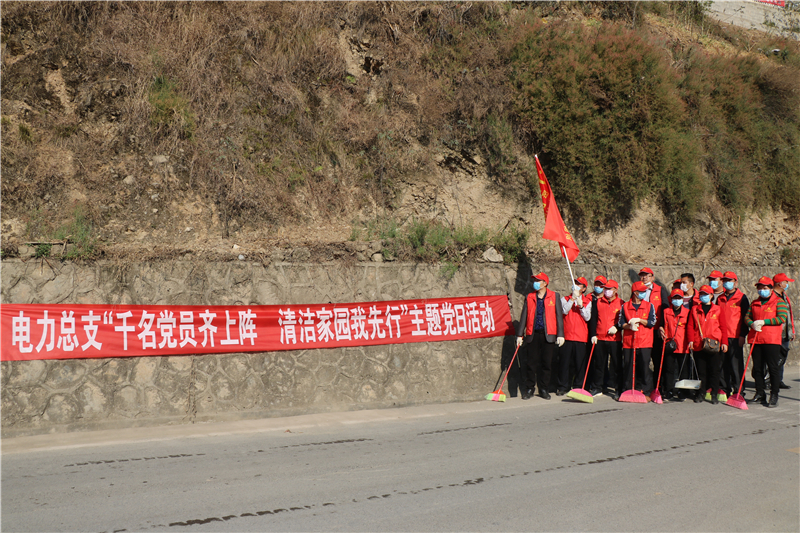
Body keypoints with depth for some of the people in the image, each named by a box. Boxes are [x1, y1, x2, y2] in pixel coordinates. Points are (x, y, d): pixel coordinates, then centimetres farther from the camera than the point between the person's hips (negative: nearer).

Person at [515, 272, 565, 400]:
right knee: (531, 362, 1)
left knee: (546, 363, 3)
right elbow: (524, 316, 11)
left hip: (548, 335, -1)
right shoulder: (529, 297, 10)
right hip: (532, 334, 1)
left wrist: (560, 335, -2)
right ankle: (529, 389, 11)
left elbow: (559, 316, 4)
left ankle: (543, 389, 15)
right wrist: (520, 335, 7)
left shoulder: (554, 296, 6)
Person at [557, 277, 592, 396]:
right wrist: (573, 298, -10)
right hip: (566, 336, 1)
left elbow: (587, 317, -3)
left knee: (580, 363, -1)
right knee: (565, 362, 0)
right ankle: (563, 387, 8)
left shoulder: (587, 301, 10)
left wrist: (580, 305, -15)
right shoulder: (565, 299, 12)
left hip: (581, 337, 0)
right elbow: (565, 311, -8)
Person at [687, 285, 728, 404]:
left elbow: (723, 327, 6)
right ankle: (701, 393, 14)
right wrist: (691, 340, -4)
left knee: (714, 371, 0)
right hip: (698, 345, 1)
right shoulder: (695, 309, 10)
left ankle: (714, 395, 8)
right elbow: (690, 326, 7)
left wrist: (724, 342, -1)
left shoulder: (718, 309, 6)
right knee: (701, 371, 5)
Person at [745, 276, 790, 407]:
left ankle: (774, 396, 2)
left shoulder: (779, 302, 1)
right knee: (757, 368, 7)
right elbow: (747, 316, 13)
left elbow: (782, 318, -11)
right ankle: (760, 394, 17)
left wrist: (764, 322, -14)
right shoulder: (755, 303, 17)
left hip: (772, 340, -5)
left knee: (773, 368, -4)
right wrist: (752, 324, -10)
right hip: (756, 340, 5)